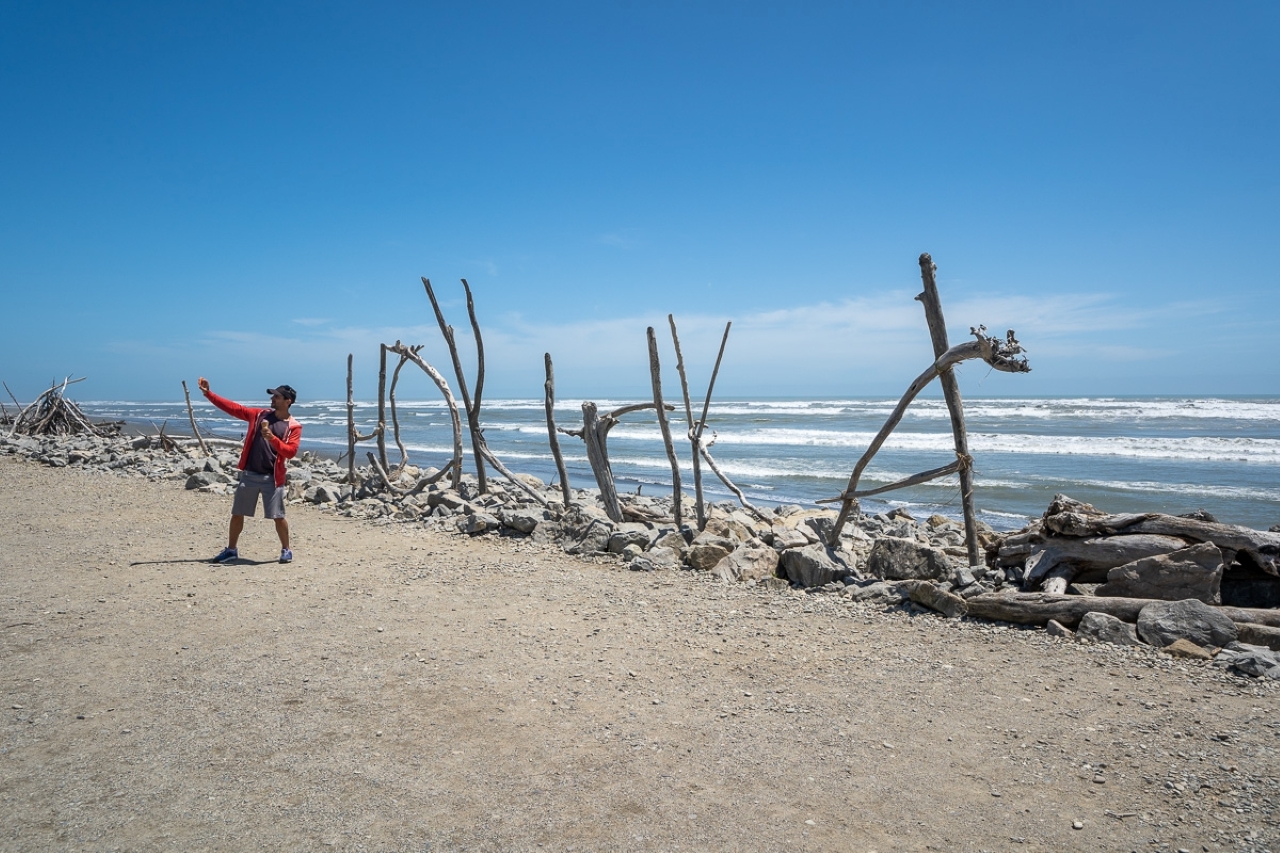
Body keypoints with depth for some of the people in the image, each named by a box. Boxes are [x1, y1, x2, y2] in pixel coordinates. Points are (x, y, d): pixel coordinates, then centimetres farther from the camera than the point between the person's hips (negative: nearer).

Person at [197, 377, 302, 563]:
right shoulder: (260, 415, 8)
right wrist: (207, 393, 3)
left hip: (272, 478, -4)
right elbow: (232, 407, 8)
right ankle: (231, 550, 24)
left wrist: (272, 438, -26)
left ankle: (286, 550, 15)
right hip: (249, 474, 4)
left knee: (278, 516, -2)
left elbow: (291, 452, -13)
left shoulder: (294, 427, -4)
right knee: (237, 513, 10)